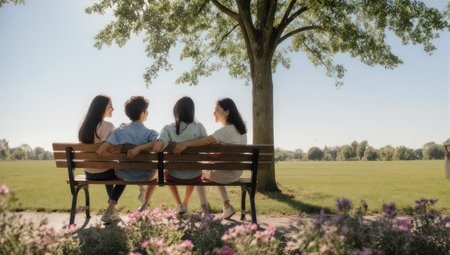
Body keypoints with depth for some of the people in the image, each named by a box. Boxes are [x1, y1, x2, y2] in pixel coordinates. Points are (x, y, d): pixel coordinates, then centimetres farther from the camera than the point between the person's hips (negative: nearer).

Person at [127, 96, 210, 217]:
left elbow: (157, 147, -32)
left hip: (174, 177, -1)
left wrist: (138, 147, -22)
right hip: (194, 177, 1)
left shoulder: (168, 129, -15)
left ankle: (180, 205, 32)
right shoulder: (199, 127, -14)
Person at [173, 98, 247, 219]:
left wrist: (186, 143, -46)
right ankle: (227, 206, 29)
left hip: (225, 175, -7)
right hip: (236, 174, 8)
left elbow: (210, 139, -40)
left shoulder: (226, 130, -23)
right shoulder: (240, 129, 3)